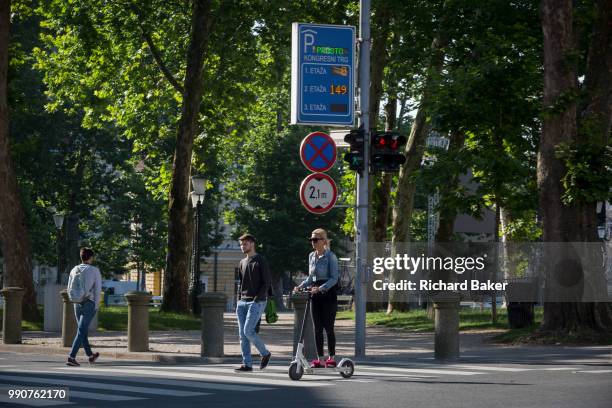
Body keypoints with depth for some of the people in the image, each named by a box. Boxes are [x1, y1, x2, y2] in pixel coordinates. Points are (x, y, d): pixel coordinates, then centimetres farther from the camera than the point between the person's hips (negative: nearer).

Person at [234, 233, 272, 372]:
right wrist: (239, 299, 13)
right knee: (242, 334, 0)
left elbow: (267, 282, -9)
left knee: (248, 331, -15)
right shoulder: (242, 263, 16)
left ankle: (265, 353, 6)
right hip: (242, 302, 7)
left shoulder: (260, 261, -4)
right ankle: (247, 364, 3)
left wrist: (257, 298, -15)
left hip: (257, 302, -7)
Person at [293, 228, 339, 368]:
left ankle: (331, 357, 5)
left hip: (328, 294, -6)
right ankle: (319, 358, 8)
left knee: (328, 327, -3)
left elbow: (334, 278, -14)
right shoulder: (311, 256, 10)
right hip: (316, 295, 6)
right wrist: (300, 286, 2)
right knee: (317, 328, 5)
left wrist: (321, 288, -26)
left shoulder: (330, 256, -10)